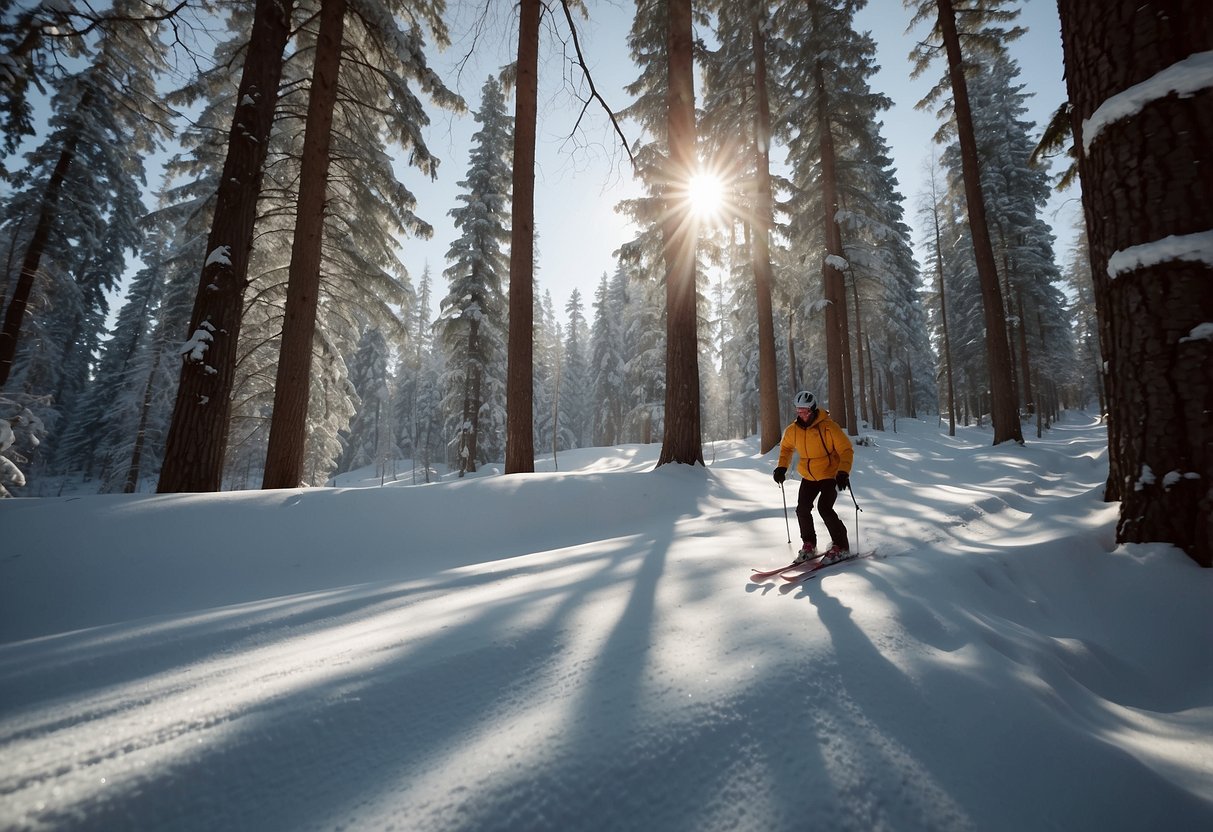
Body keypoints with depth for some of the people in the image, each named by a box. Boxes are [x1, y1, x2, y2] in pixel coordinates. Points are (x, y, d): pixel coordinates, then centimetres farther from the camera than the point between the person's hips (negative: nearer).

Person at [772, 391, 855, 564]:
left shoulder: (828, 426, -20)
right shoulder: (792, 430, -4)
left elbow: (846, 450, -17)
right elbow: (786, 447, 16)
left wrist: (843, 472, -29)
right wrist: (782, 467, 5)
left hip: (830, 474, -5)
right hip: (808, 477, 6)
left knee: (824, 508, -18)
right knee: (802, 509, -1)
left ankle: (841, 547, -1)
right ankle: (809, 545, 19)